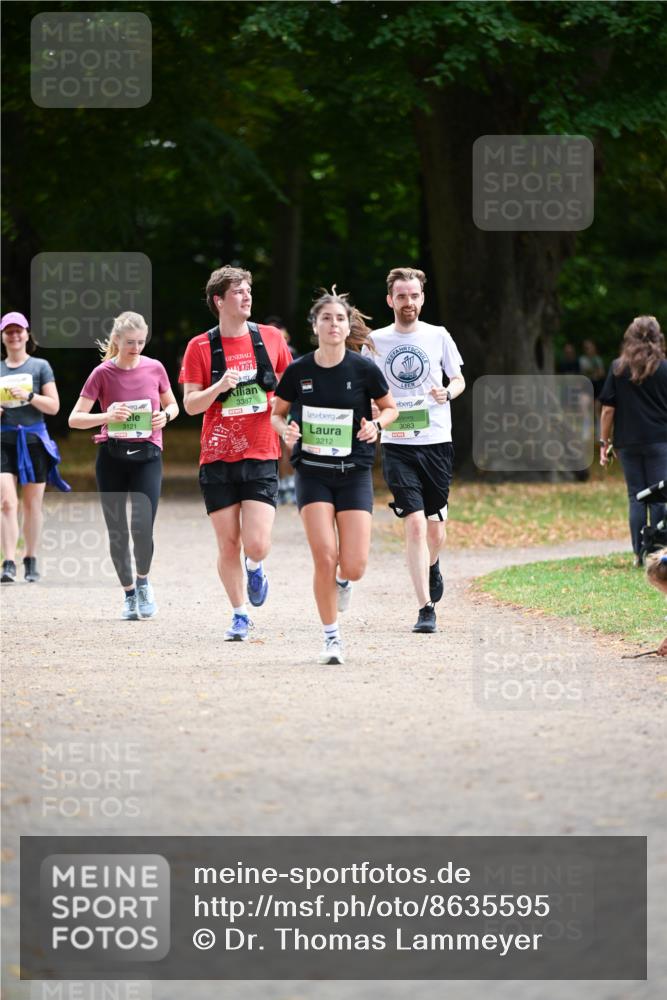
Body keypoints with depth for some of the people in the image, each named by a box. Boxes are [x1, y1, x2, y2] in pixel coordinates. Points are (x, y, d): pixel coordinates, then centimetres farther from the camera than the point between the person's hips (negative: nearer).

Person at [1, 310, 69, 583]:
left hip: (34, 440, -1)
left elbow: (53, 406, -1)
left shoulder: (40, 367, 4)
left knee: (32, 505, 4)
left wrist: (28, 396, -15)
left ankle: (31, 561, 16)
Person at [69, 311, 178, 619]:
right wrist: (107, 416, -24)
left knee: (142, 527, -16)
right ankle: (129, 594, 22)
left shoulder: (155, 368, 1)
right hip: (111, 457, 0)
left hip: (147, 455, 0)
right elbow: (75, 419, -7)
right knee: (117, 532, 3)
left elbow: (172, 405, 16)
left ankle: (143, 580, 12)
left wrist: (165, 415, -7)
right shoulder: (102, 373, -5)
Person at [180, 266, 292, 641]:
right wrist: (218, 387, -21)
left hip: (262, 455, 0)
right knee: (228, 545, 3)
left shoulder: (270, 338, 4)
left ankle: (255, 569, 24)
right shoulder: (200, 347, -1)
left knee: (257, 544, -11)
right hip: (218, 458, 0)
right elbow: (190, 404, -3)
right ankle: (240, 615, 19)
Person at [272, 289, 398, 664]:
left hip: (354, 472, 0)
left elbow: (390, 408, 10)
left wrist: (376, 425, -12)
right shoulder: (298, 371, -3)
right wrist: (286, 431, -10)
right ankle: (332, 637, 4)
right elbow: (277, 413, 12)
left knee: (354, 566, -8)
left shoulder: (364, 369, -6)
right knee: (325, 558, -13)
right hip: (312, 473, 0)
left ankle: (343, 581, 31)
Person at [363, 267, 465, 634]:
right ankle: (426, 609, -10)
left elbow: (459, 379, 13)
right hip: (397, 444, -1)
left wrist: (447, 392, -10)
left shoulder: (438, 336, 4)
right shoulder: (375, 341, 4)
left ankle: (432, 567, 44)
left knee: (435, 528, 8)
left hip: (437, 441, 1)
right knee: (415, 524, -13)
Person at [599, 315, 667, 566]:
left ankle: (640, 555, 3)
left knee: (635, 498, 6)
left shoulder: (617, 368, 1)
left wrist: (604, 442, 6)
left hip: (627, 442, 2)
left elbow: (608, 409, 0)